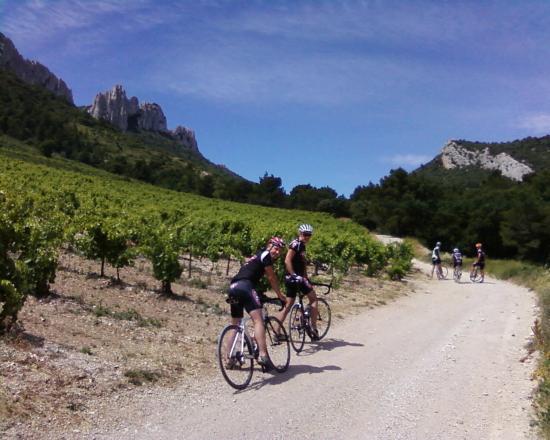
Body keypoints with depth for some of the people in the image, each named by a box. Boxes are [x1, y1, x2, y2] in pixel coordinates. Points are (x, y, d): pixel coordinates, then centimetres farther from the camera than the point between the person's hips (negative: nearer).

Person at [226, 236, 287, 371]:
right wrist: (280, 295, 19)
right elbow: (272, 278, 9)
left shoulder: (257, 257, 33)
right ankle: (263, 355, -29)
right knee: (258, 320, -17)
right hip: (244, 286, -10)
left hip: (233, 288, 10)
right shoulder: (265, 255, 8)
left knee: (235, 324, 17)